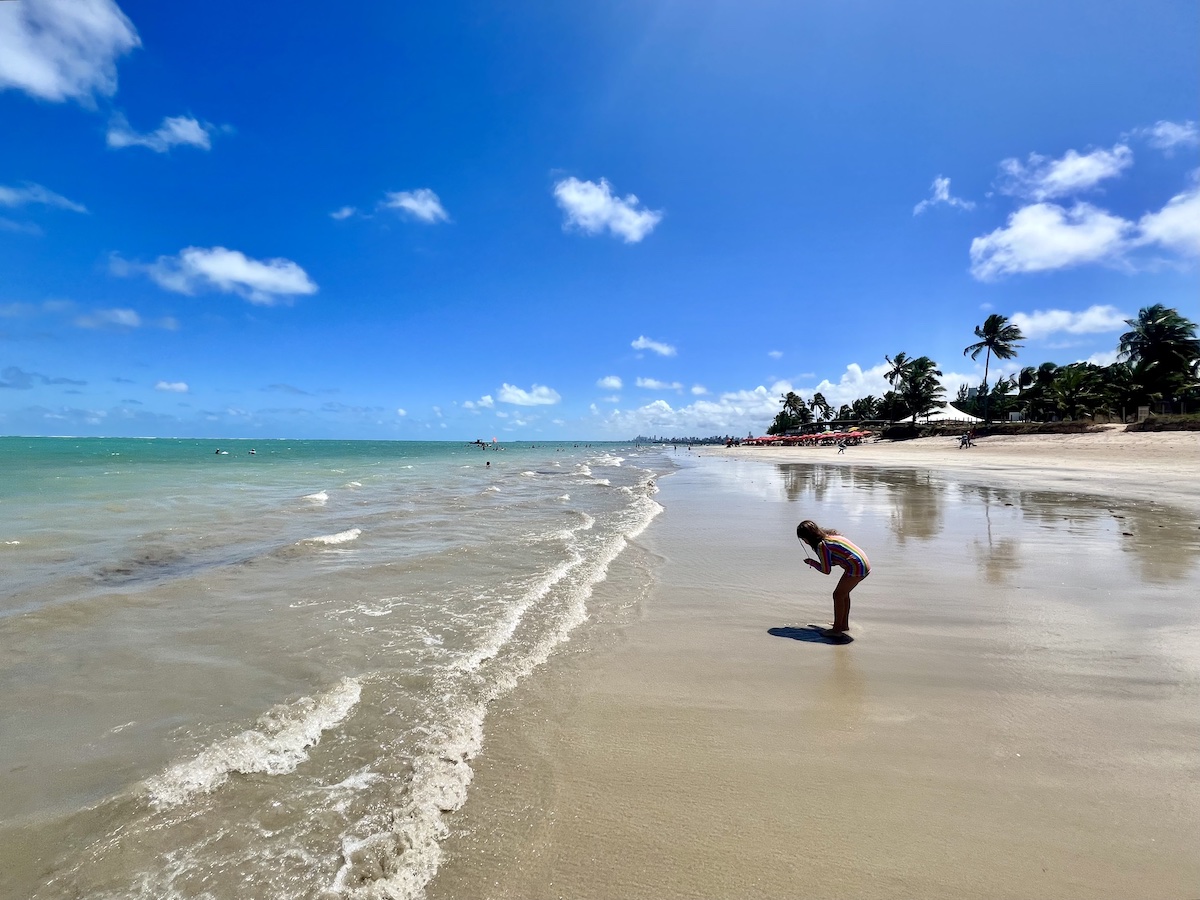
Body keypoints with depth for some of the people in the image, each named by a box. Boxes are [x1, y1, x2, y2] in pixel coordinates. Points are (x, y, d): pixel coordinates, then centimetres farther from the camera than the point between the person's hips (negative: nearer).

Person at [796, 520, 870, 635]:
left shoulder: (822, 545, -15)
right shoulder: (829, 535, 12)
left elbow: (826, 570, -9)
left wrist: (812, 562, 5)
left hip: (856, 568, -9)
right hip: (865, 565, 9)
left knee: (838, 595, 1)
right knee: (843, 593, 20)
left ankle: (837, 628, 8)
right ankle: (844, 625, 30)